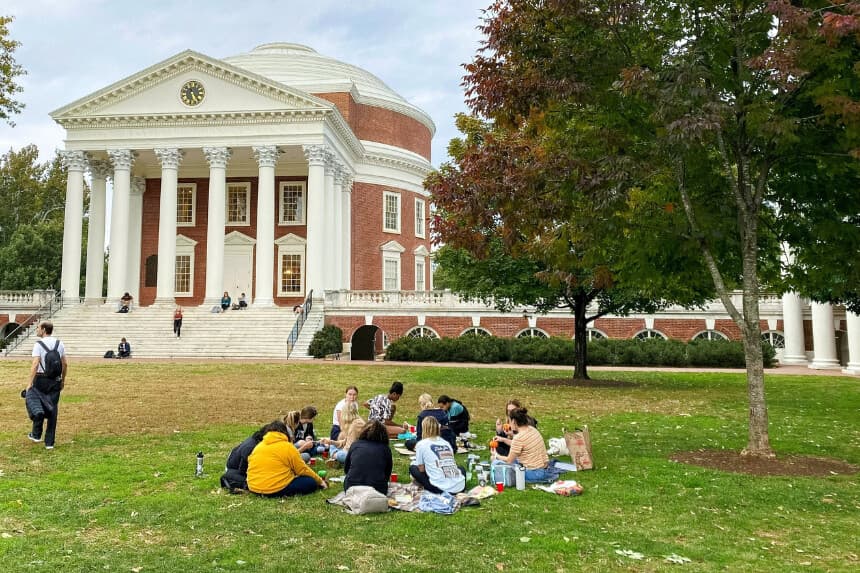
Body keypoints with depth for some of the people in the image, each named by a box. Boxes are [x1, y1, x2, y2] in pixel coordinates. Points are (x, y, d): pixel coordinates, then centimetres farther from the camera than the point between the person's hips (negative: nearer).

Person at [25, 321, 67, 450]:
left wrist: (30, 383, -17)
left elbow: (35, 364, -18)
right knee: (52, 409, 7)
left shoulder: (38, 344, -9)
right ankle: (49, 442, 9)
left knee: (35, 403, 16)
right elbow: (65, 364, 8)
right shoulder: (59, 343, 6)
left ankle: (36, 434, 9)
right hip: (56, 381, 4)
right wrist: (63, 380, 18)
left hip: (41, 380, -4)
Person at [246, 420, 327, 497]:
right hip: (276, 490, -7)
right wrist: (320, 481, 15)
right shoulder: (288, 447, -4)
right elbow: (303, 470, 1)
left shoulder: (258, 446, 13)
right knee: (310, 483, 3)